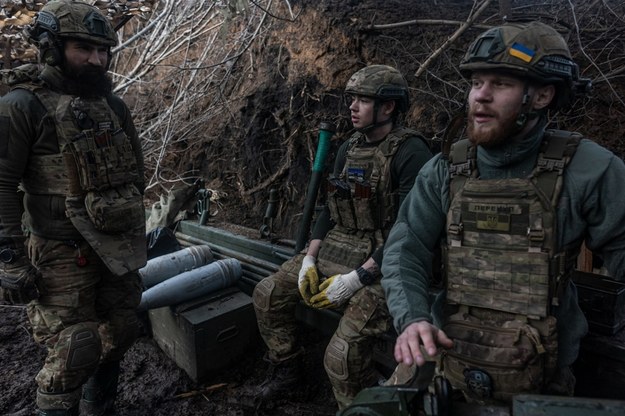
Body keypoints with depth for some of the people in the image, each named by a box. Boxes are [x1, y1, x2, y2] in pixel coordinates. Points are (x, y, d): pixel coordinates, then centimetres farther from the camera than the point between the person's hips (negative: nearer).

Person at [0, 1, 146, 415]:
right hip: (65, 255, -6)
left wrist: (139, 232, 17)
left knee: (119, 334, 16)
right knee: (74, 351, -2)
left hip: (119, 247, 6)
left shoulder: (113, 104, 8)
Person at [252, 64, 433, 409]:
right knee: (267, 293, 6)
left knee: (342, 355, -23)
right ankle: (284, 368, 27)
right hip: (334, 250, 8)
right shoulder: (349, 149, 9)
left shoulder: (410, 152, -16)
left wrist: (357, 278, -22)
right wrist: (309, 258, 1)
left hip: (379, 264, -8)